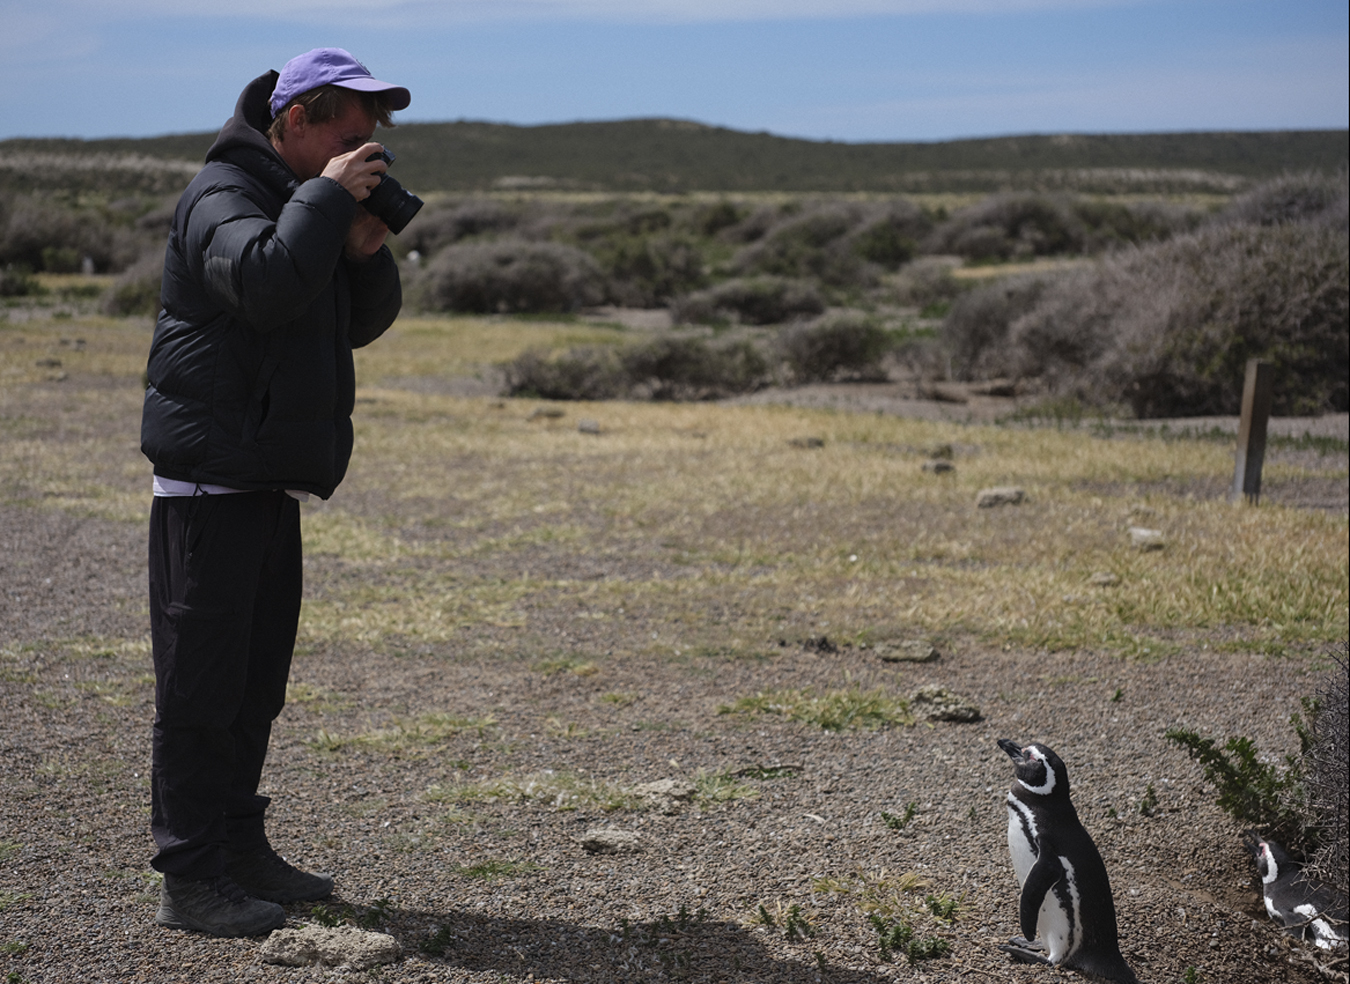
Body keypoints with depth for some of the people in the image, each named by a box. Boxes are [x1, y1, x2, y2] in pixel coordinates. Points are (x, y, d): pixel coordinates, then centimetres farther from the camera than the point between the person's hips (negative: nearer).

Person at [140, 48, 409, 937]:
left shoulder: (303, 204, 18)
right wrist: (328, 197, -20)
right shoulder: (222, 195, -11)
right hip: (211, 476, -9)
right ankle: (191, 881, 0)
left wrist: (366, 253, -1)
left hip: (270, 482, 9)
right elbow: (269, 282, -31)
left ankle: (239, 849, 25)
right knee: (203, 680, -5)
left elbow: (362, 324, 16)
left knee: (256, 678, 14)